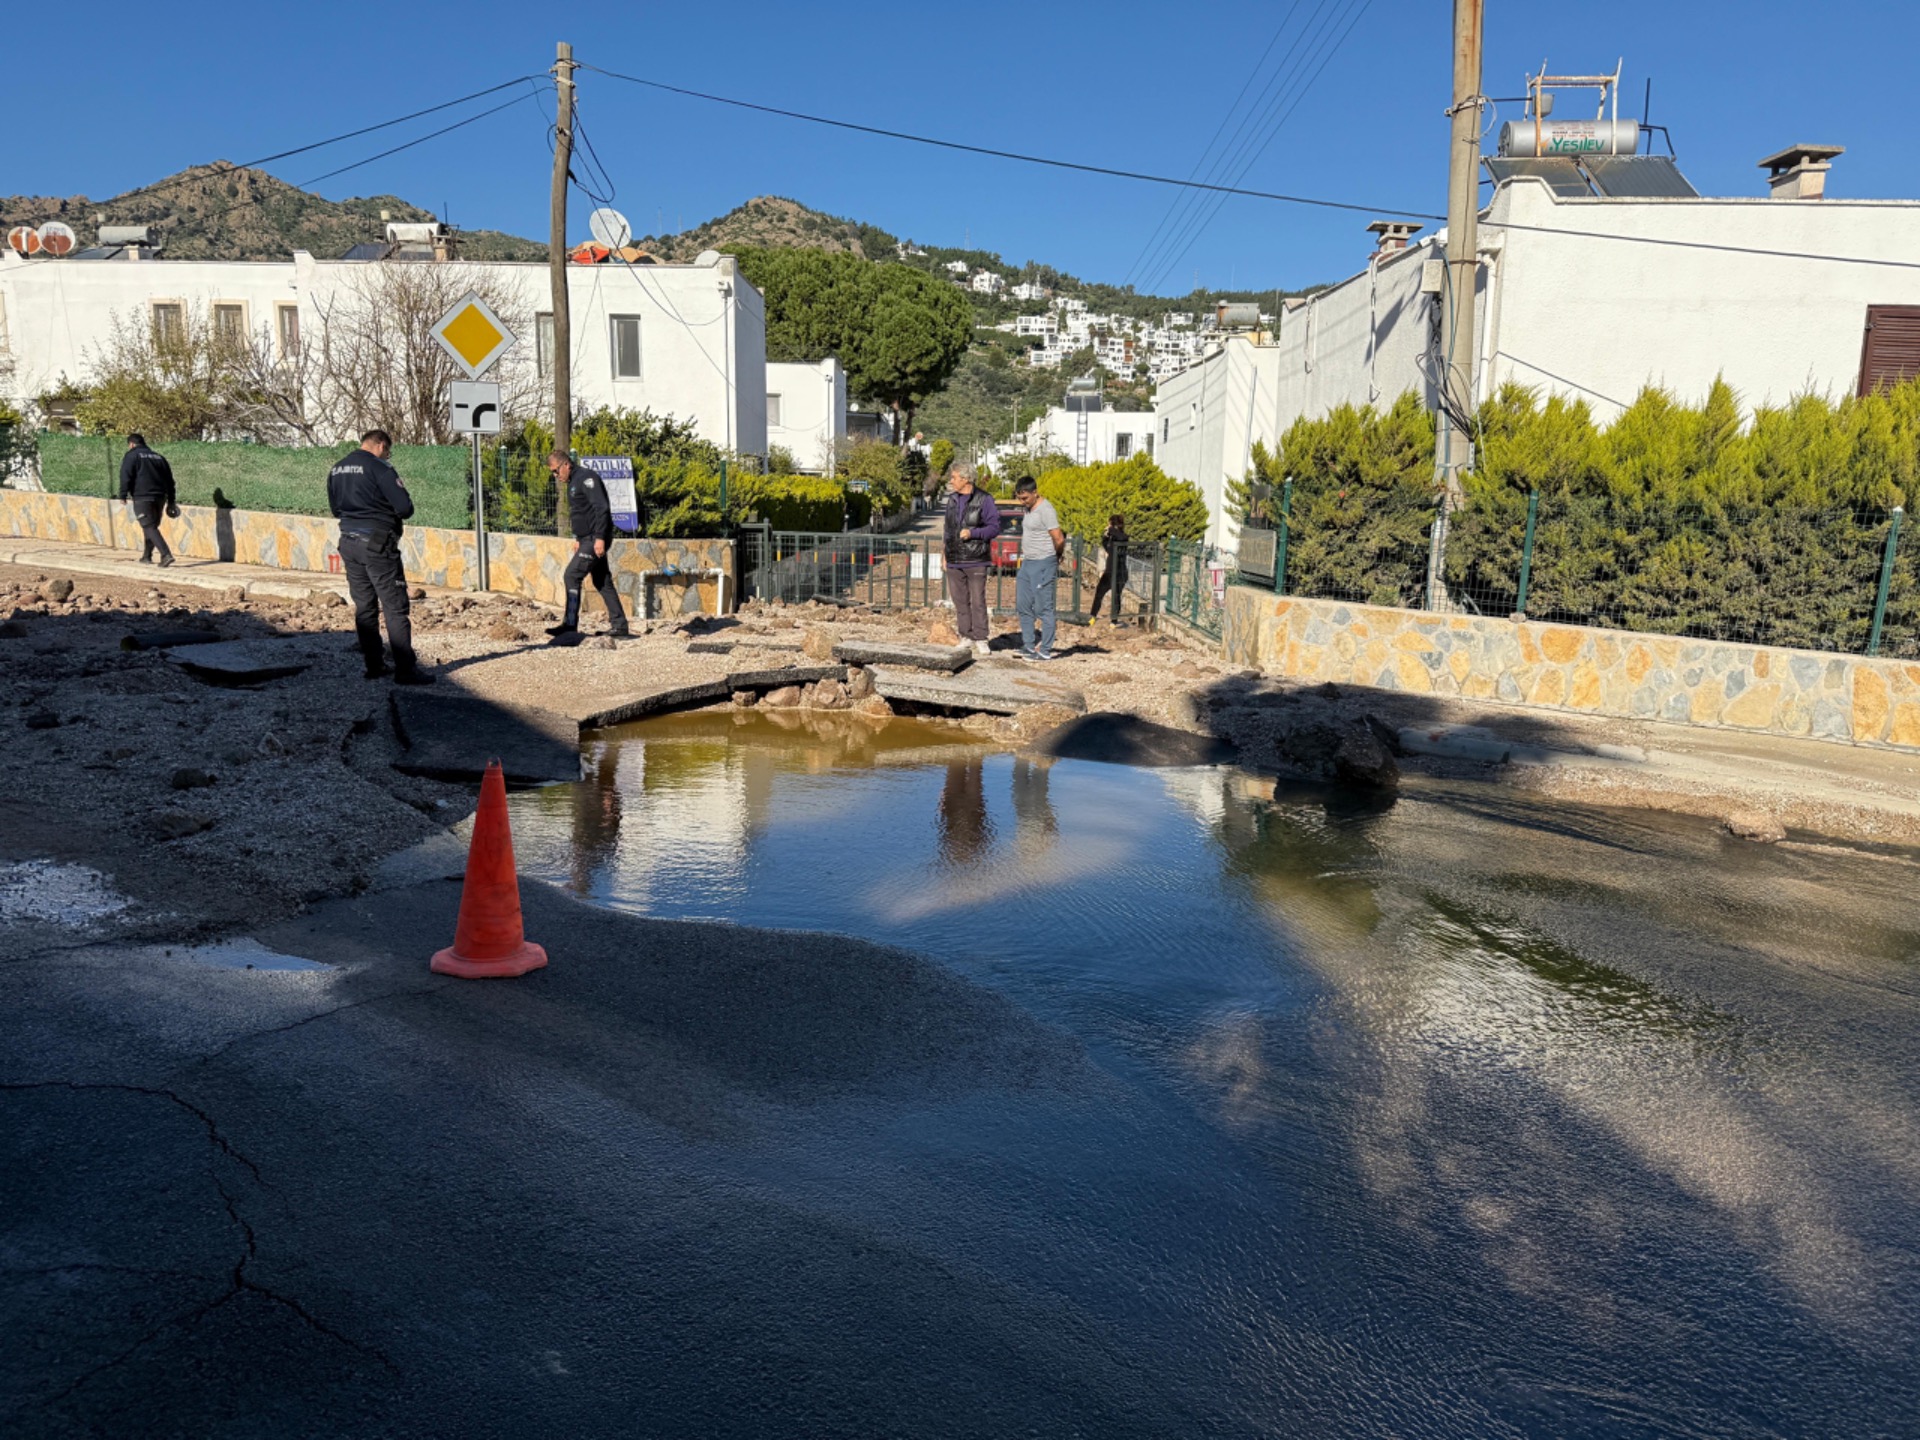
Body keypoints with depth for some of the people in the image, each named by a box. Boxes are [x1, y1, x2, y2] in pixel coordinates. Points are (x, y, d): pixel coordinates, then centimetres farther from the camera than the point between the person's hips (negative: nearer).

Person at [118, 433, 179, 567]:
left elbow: (125, 477, -8)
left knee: (149, 528, -10)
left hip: (142, 497, -6)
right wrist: (171, 501, 21)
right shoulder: (158, 457, 20)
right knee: (152, 526, 18)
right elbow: (169, 479, 19)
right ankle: (146, 556, 25)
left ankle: (166, 555, -26)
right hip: (160, 497, 6)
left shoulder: (131, 456, 3)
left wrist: (123, 496, -7)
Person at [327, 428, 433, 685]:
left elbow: (335, 509, 21)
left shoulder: (336, 471, 12)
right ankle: (405, 670, -7)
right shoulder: (379, 468, -12)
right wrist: (391, 514, 5)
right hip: (377, 544, -7)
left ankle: (374, 666, 16)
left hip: (348, 543, 7)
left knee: (364, 607, 13)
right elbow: (405, 507, -15)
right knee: (395, 608, -5)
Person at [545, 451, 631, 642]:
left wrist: (599, 537, -25)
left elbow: (602, 508, -21)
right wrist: (578, 538, 20)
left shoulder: (586, 478, -13)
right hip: (587, 539, 10)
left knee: (571, 576, -13)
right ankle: (619, 626, 14)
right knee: (602, 582, 11)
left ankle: (570, 625, -12)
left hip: (596, 539, -10)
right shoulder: (573, 482, 18)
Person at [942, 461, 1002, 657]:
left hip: (975, 560, -6)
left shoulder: (984, 500, -6)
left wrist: (972, 533, -19)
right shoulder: (952, 500, 13)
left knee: (977, 601, -4)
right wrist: (946, 554, 18)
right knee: (960, 601, 7)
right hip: (954, 561, 6)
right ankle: (965, 637, 14)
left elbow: (994, 527, -7)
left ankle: (980, 640, 2)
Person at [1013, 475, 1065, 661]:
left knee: (1043, 608, -4)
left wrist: (1055, 557, -2)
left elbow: (1058, 539, -18)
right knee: (1023, 606, 11)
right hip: (1027, 563, 10)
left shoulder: (1045, 510, -15)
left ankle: (1045, 651, 0)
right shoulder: (1029, 509, 14)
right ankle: (1029, 646, 19)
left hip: (1042, 565, -10)